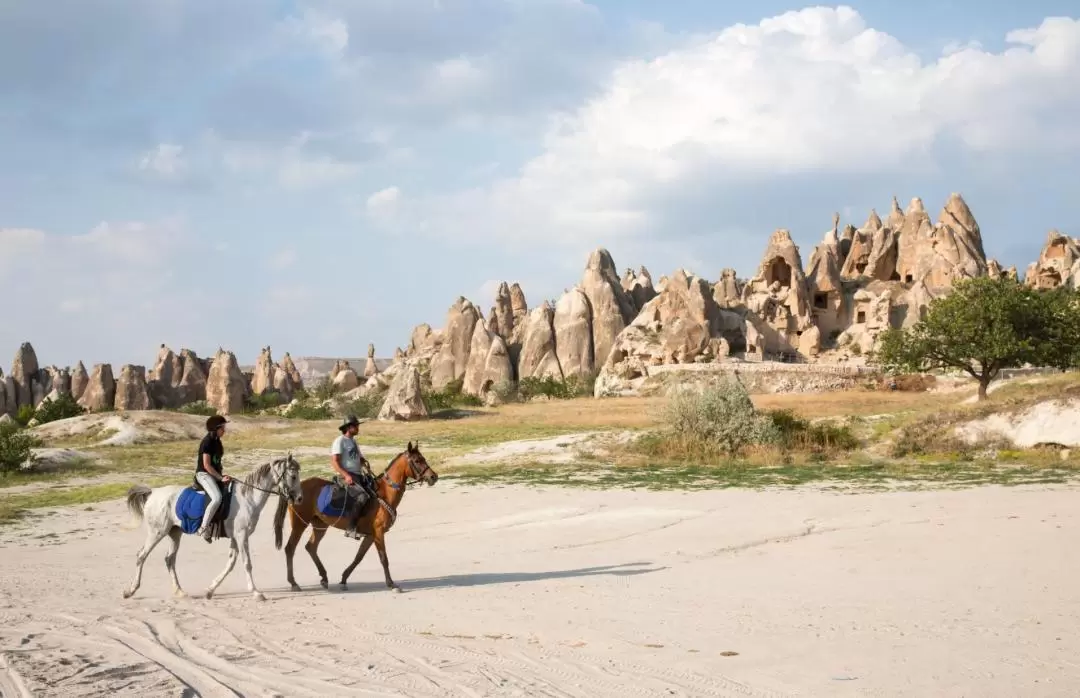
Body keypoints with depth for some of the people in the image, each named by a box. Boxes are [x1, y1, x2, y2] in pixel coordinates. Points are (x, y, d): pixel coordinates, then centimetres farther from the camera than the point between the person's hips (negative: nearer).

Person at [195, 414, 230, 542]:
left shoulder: (217, 441, 12)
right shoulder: (207, 442, -16)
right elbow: (206, 465, -20)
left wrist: (222, 474, 6)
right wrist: (220, 478, -19)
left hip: (215, 474, 10)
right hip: (204, 474, -10)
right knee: (217, 498, -30)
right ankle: (203, 528, -26)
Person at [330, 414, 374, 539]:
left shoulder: (353, 441, 21)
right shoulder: (340, 441, -5)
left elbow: (361, 458, 25)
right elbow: (334, 461, -14)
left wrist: (366, 464, 0)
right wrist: (346, 475, -24)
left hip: (358, 476, 9)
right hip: (346, 477, -9)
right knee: (362, 496, -31)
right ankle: (351, 529, -30)